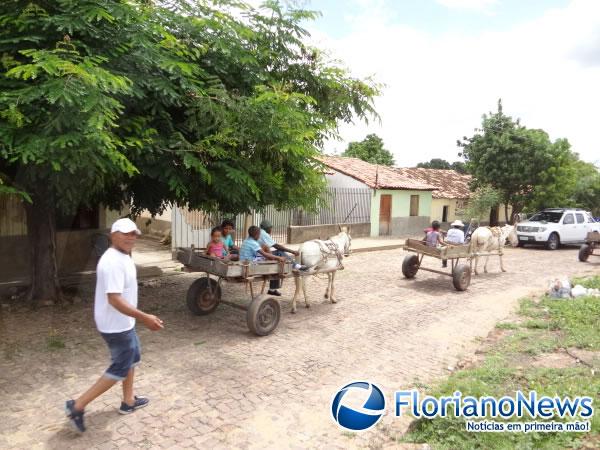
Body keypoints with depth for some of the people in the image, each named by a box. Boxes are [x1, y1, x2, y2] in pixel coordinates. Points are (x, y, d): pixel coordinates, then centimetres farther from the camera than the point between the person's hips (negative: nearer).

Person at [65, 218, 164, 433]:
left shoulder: (122, 257, 7)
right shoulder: (113, 262, -27)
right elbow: (114, 299, -32)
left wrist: (140, 317, 26)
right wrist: (145, 318, -34)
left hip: (123, 322, 10)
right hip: (116, 325, -10)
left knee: (131, 359, 22)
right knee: (120, 369, 2)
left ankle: (128, 401, 37)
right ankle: (77, 406, 11)